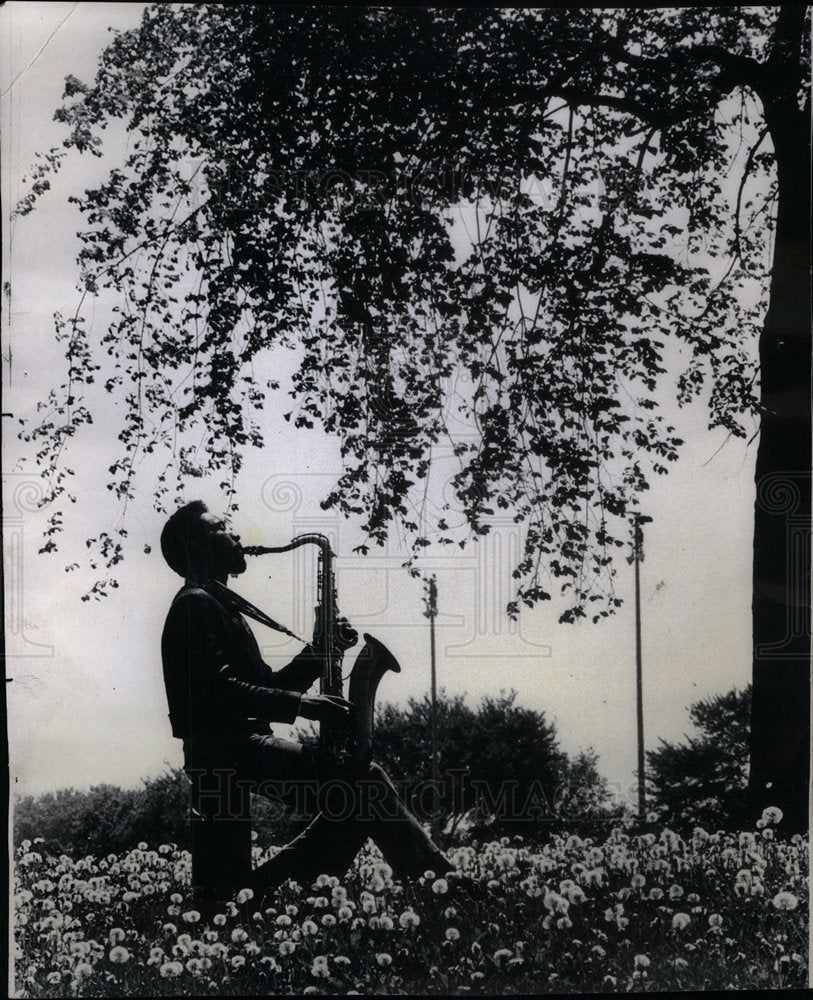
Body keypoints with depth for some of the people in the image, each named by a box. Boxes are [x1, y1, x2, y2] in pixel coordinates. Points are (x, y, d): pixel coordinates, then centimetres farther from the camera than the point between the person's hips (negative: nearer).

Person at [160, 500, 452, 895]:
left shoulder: (220, 607, 25)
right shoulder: (194, 605, -6)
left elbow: (266, 685, 21)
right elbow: (217, 689, -20)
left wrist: (318, 652, 7)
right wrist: (302, 705, -24)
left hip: (242, 743, 10)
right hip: (223, 750, -10)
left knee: (362, 780, 0)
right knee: (360, 779, -18)